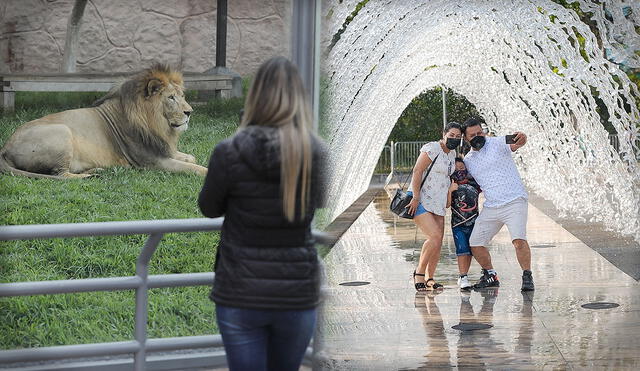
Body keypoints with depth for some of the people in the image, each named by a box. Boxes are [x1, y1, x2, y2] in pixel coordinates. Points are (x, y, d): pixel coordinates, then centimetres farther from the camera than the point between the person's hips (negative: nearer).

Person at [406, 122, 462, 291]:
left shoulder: (452, 153, 13)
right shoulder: (432, 149, -13)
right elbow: (417, 171, -18)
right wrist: (415, 198, -23)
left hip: (437, 203, 8)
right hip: (420, 201, -8)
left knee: (438, 243, 1)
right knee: (435, 236, -20)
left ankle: (430, 278, 11)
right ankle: (419, 273, -7)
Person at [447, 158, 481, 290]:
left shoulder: (474, 183, 5)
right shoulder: (450, 186, -4)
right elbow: (447, 204, -13)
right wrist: (450, 190, -25)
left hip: (473, 223, 3)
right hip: (458, 224, -3)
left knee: (470, 251, 7)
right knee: (462, 250, -13)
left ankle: (463, 276, 18)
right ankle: (463, 277, -13)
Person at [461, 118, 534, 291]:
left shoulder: (497, 143, -2)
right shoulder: (468, 160, 14)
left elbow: (516, 144, -21)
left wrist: (521, 139, -45)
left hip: (514, 202, -6)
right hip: (490, 208, 6)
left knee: (519, 240, -24)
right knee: (475, 244, 4)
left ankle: (527, 277, -10)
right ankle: (490, 276, 24)